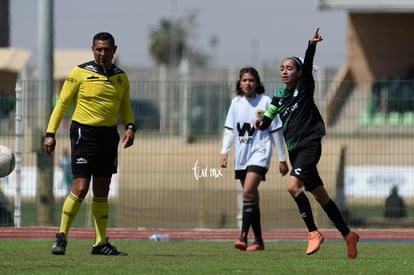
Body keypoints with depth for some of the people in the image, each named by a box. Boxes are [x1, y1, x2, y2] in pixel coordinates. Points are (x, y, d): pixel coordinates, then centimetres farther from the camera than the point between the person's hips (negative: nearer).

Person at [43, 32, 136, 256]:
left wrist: (130, 127, -2)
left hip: (109, 135, 5)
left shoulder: (121, 77, 9)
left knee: (102, 191, 8)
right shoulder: (80, 73, -6)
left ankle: (101, 243, 13)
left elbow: (125, 107, 18)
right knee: (80, 188, -12)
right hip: (84, 134, -5)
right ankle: (61, 237, -1)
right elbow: (62, 103, -3)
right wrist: (50, 133, -8)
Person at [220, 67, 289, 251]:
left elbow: (276, 131, 0)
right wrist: (224, 152, -1)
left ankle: (243, 237, -27)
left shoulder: (266, 102, -3)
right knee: (251, 197, 9)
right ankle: (258, 241, 15)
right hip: (241, 156, 6)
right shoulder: (236, 103, 9)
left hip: (260, 153, -6)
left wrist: (282, 159, 2)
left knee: (248, 192, -22)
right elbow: (229, 130, 12)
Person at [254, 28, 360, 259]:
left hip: (309, 143, -7)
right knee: (321, 196, 11)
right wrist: (261, 123, -12)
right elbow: (268, 118, 11)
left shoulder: (304, 88, -3)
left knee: (293, 186, -24)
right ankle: (348, 235, 21)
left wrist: (312, 46, -36)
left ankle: (314, 233, -16)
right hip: (294, 149, 7)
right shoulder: (279, 96, 12)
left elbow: (308, 66, -19)